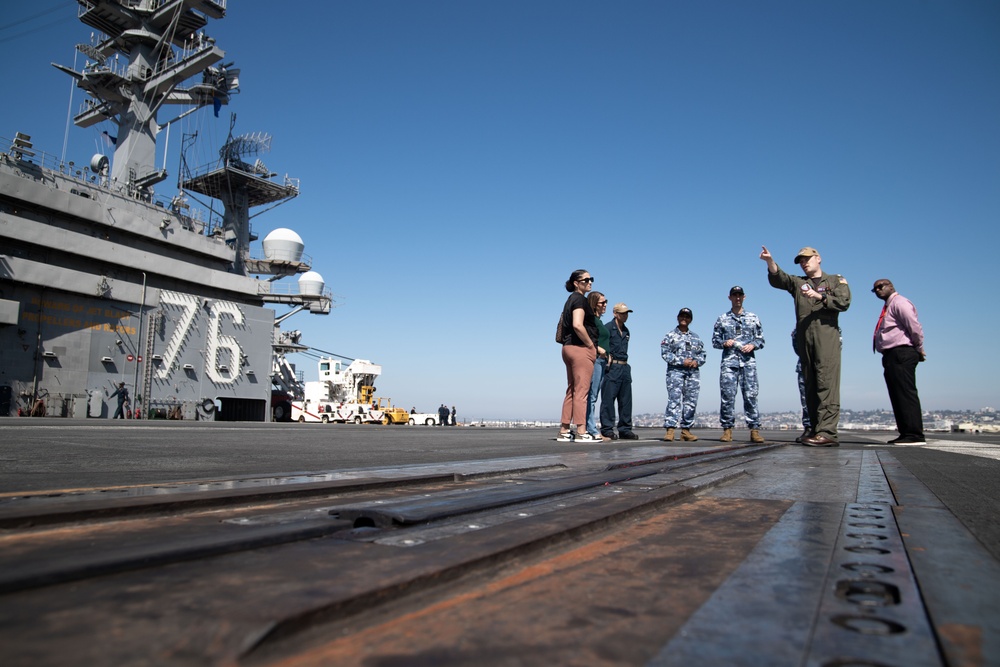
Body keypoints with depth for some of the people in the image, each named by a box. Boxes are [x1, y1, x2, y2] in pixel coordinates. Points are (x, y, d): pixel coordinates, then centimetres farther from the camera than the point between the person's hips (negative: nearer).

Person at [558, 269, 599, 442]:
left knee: (571, 390, 10)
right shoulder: (580, 299, -9)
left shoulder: (571, 300, 20)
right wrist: (591, 345, -13)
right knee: (581, 391, -9)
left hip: (569, 348, 9)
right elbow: (578, 325, -23)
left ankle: (564, 431, 11)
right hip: (581, 348, -9)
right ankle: (581, 432, -8)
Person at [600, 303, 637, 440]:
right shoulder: (608, 327, -4)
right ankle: (607, 430, -5)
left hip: (624, 367, 8)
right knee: (608, 399, -7)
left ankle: (625, 430, 14)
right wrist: (607, 357, -19)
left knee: (626, 400, 8)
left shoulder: (626, 331, 19)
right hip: (612, 367, -8)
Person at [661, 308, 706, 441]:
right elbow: (665, 353, -5)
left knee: (691, 401, 2)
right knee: (674, 399, -14)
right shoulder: (670, 335, 6)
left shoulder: (696, 337, 19)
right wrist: (682, 361, -13)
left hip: (693, 372, 5)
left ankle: (686, 430, 9)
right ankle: (670, 429, -18)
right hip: (675, 370, -5)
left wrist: (697, 361, -5)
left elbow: (702, 354, 17)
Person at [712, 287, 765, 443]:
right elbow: (715, 341, 13)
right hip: (729, 361, 0)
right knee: (728, 395, -4)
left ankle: (754, 430, -3)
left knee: (751, 395, -5)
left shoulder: (753, 318, 15)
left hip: (748, 361, 0)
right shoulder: (722, 319, 13)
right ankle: (727, 429, 1)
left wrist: (753, 345, -6)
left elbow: (761, 339, 13)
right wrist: (725, 343, -7)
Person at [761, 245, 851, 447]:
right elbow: (777, 279, 2)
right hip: (804, 337, 4)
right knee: (810, 384, 2)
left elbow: (844, 302, 1)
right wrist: (770, 261, -15)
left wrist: (819, 296, -8)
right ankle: (815, 430, 4)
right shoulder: (797, 282, 22)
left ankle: (827, 432, -21)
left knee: (826, 381, -14)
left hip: (827, 334, -4)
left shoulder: (836, 280, 17)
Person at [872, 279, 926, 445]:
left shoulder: (899, 302, -7)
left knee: (906, 393, -11)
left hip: (901, 354, -10)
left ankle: (914, 435, -11)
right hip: (891, 356, 10)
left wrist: (919, 349, -6)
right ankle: (906, 434, 13)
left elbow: (914, 326, -15)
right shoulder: (888, 307, 24)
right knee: (897, 395, 9)